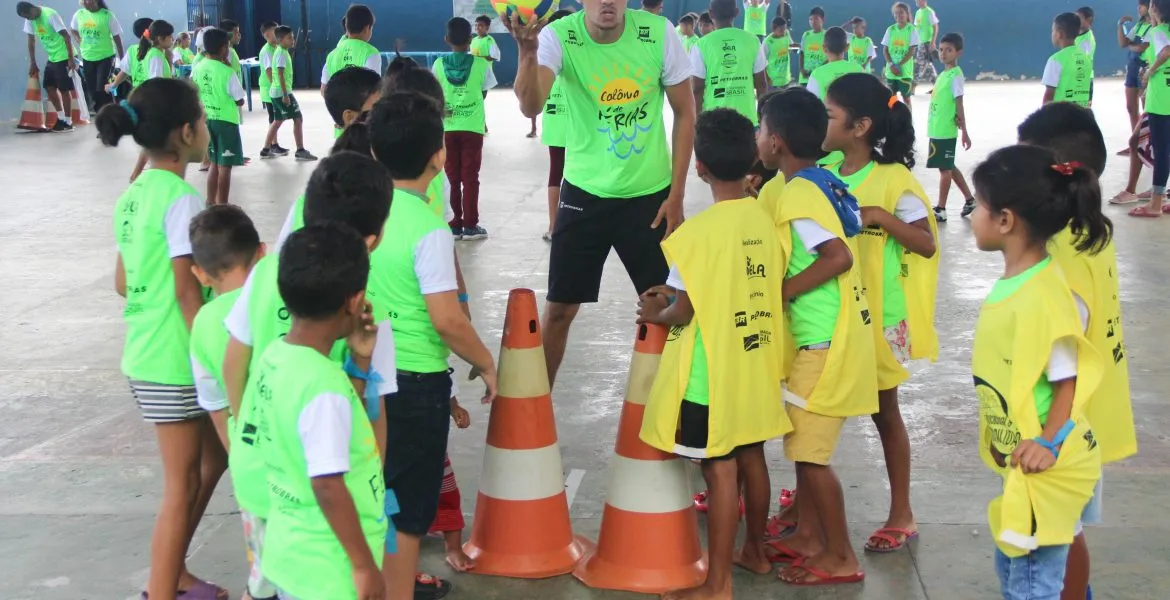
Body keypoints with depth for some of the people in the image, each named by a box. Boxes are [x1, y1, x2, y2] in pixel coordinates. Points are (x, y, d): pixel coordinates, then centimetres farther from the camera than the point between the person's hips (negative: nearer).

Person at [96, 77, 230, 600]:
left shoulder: (133, 195, 8)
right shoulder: (181, 199, -18)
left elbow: (123, 282, 14)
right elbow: (188, 290, -20)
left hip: (145, 354, 9)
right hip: (176, 361, -9)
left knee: (213, 456, 21)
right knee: (182, 485, 1)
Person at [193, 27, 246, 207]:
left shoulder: (197, 69, 1)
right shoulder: (228, 72, -16)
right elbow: (240, 101, -12)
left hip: (206, 119, 6)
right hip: (226, 121, -6)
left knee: (215, 163, 20)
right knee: (225, 166, 1)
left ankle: (211, 203, 24)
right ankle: (222, 207, 3)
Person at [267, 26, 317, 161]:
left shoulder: (279, 52, 13)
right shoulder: (282, 53, -16)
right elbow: (280, 75, -22)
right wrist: (285, 95, -24)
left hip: (276, 92, 10)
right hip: (282, 92, -10)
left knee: (278, 120, 16)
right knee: (298, 119, -5)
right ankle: (300, 151, -4)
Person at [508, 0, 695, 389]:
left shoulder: (659, 33, -12)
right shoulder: (559, 37, -16)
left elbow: (685, 113, -1)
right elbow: (530, 107, -33)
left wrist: (676, 195, -4)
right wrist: (528, 52, -52)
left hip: (650, 192, 1)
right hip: (585, 192, -1)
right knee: (559, 308, 5)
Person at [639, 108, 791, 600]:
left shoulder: (698, 231, -19)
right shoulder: (764, 220, 1)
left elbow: (683, 312, -16)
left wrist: (656, 312, 5)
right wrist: (680, 291, 15)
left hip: (712, 371, -7)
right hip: (756, 365, 7)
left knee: (720, 469, -1)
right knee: (751, 457, 19)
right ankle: (755, 552, 36)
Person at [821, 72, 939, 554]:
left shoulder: (893, 180, -13)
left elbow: (928, 245, -14)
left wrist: (881, 216, -26)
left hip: (878, 315, -5)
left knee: (884, 410, 7)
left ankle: (901, 515, 19)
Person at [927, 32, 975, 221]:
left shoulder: (955, 76, -14)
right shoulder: (944, 74, 12)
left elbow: (959, 104, -16)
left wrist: (964, 132, -15)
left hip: (945, 131, -9)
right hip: (938, 129, 9)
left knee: (945, 168, -2)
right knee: (949, 167, 17)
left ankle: (941, 209, 4)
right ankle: (970, 200, 27)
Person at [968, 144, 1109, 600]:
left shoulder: (1045, 296, -24)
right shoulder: (1011, 283, 4)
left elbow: (1070, 379, -21)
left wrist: (1048, 443, -25)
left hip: (1045, 466, -10)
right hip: (1016, 459, 10)